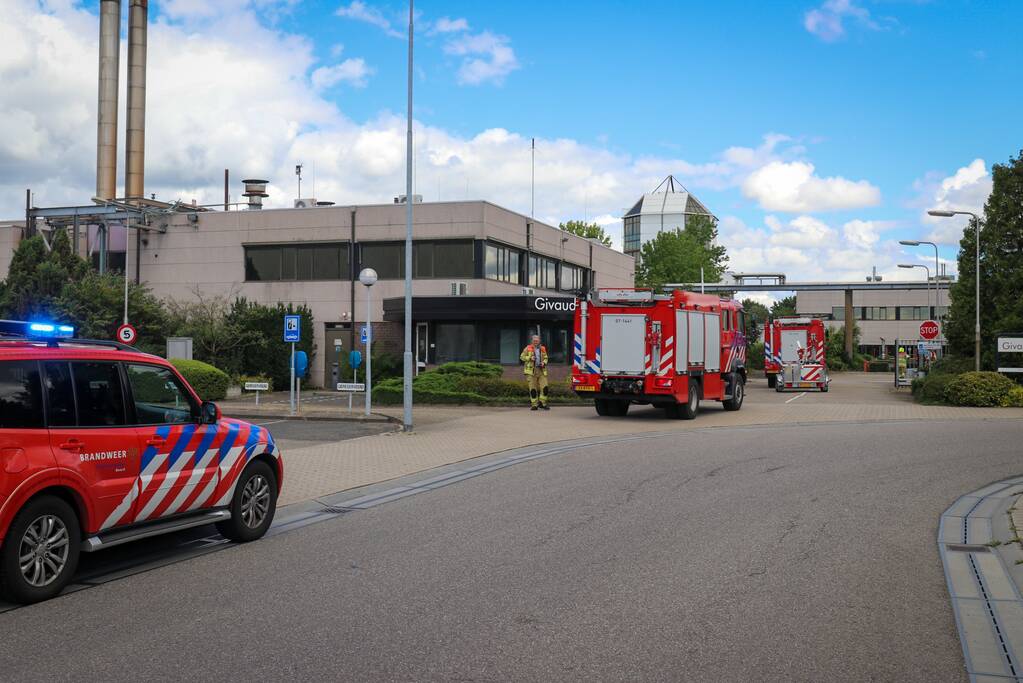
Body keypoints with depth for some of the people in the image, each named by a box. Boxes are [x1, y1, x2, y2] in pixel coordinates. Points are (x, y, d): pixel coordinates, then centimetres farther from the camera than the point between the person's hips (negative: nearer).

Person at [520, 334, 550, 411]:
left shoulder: (542, 349, 12)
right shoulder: (528, 348, 2)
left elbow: (545, 358, 21)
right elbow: (522, 357, 3)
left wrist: (544, 363, 0)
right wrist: (530, 358, -12)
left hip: (541, 370, 3)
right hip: (531, 370, -3)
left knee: (544, 387, -5)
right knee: (533, 389, -2)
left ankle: (542, 403, 6)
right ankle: (534, 405, 6)